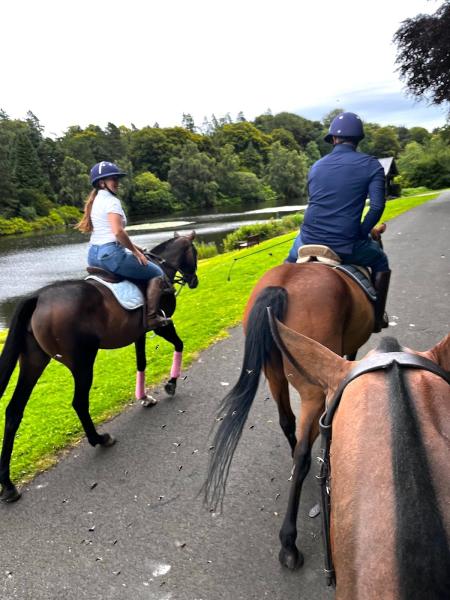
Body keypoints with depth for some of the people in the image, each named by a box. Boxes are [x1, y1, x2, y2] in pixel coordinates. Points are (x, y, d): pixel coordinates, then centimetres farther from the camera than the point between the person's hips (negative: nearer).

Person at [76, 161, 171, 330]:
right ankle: (151, 317, -4)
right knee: (156, 273, 2)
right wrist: (135, 251, -11)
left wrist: (131, 246, 19)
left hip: (93, 254, 10)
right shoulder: (111, 201, -11)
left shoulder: (96, 200, 17)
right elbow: (118, 232, -24)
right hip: (111, 253, -10)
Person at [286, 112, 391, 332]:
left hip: (309, 241, 3)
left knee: (291, 260, 37)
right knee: (380, 261, 29)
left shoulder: (317, 166, 11)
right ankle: (377, 318, 30)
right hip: (347, 246, -2)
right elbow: (377, 206, -11)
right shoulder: (371, 165, 1)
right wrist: (363, 232, 4)